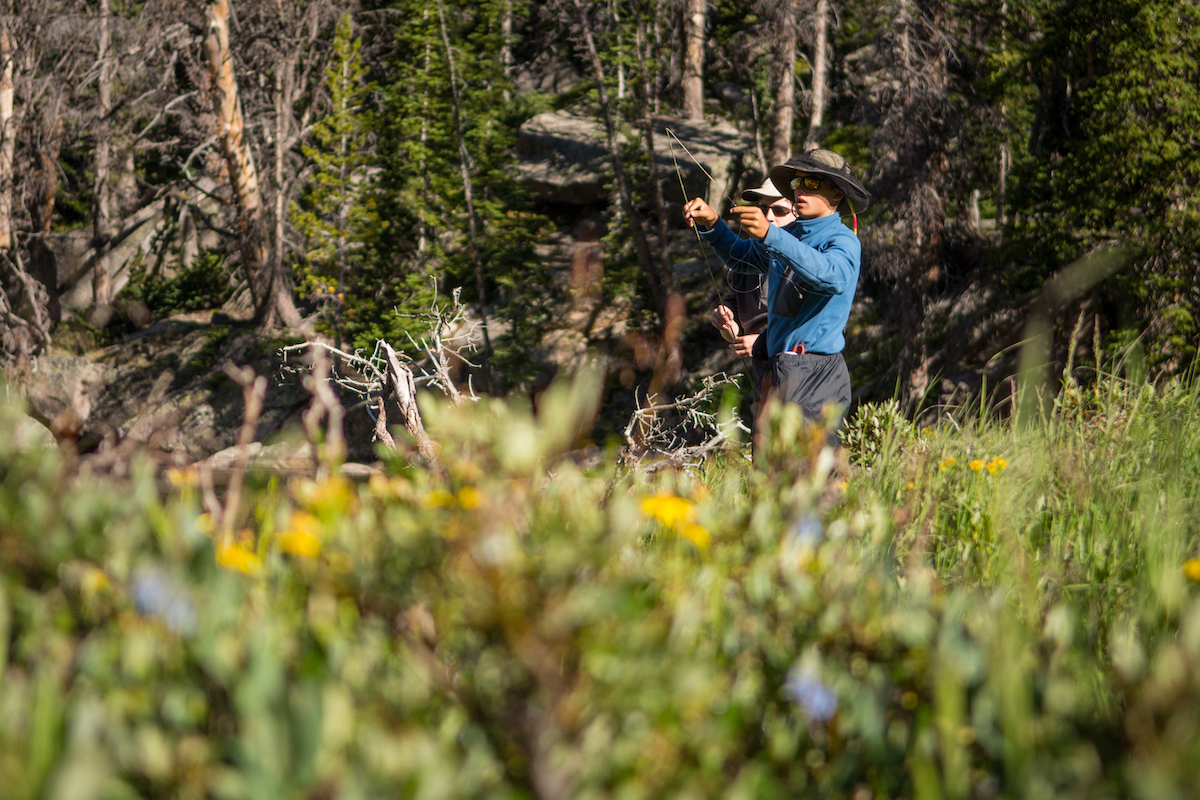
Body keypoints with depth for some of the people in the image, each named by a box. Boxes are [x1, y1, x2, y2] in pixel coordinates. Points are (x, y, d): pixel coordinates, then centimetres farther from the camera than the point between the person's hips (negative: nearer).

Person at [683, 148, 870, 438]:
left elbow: (833, 276, -31)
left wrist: (769, 235, -42)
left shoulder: (843, 241, -8)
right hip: (782, 371, 8)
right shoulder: (789, 234, 17)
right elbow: (740, 256, 32)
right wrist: (711, 224, 11)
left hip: (814, 379, -8)